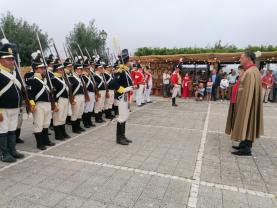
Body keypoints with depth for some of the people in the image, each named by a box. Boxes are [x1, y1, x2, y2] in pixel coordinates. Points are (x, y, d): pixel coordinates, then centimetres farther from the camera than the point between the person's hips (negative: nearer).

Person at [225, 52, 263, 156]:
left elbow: (248, 91, -23)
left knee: (246, 124, -2)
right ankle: (244, 144, 27)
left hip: (247, 103, -10)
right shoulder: (251, 70, 12)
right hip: (246, 102, 10)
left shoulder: (250, 72, -20)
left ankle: (246, 149, 7)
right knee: (246, 124, 16)